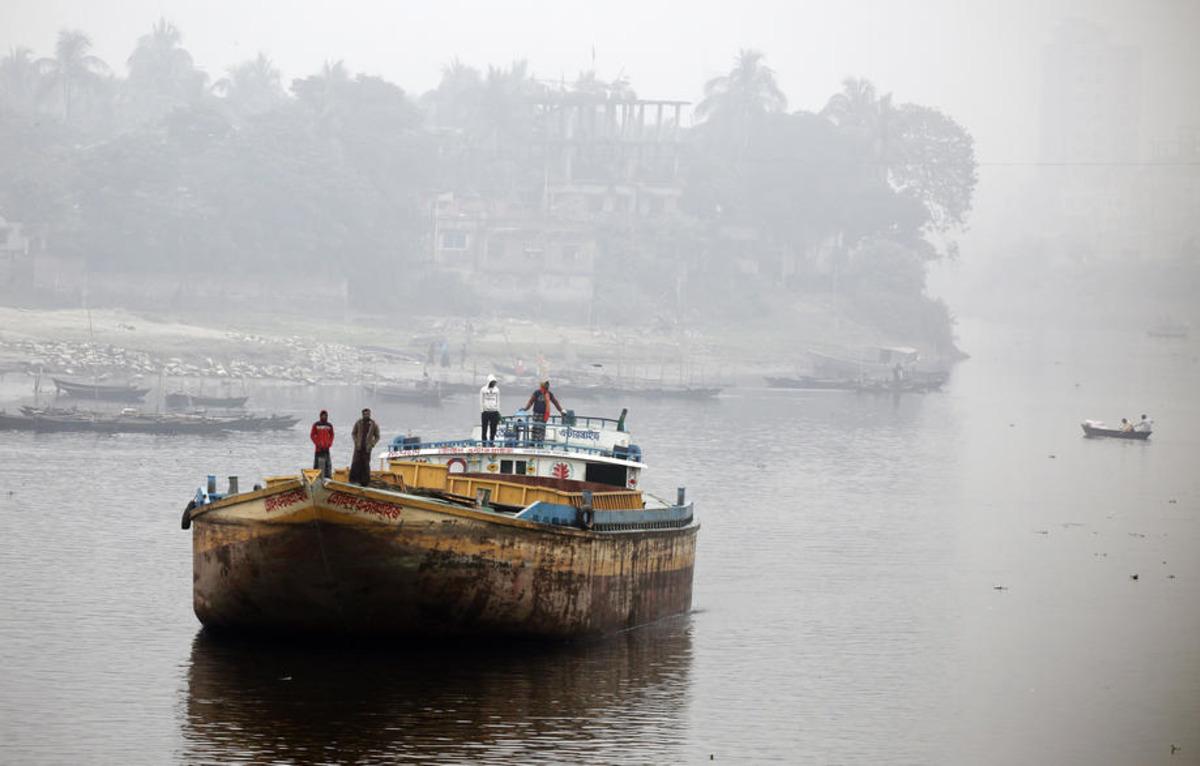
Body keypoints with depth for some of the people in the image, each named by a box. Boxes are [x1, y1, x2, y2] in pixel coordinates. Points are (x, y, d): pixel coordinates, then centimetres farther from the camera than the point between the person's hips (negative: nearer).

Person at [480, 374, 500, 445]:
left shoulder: (496, 390, 10)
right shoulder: (483, 390, 1)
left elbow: (498, 401, 14)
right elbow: (481, 402, 2)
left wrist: (498, 411, 8)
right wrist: (481, 411, -4)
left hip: (494, 412, 3)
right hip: (485, 412, -3)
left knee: (493, 430, 2)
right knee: (484, 429, -3)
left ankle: (491, 443, 10)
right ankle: (484, 444, 1)